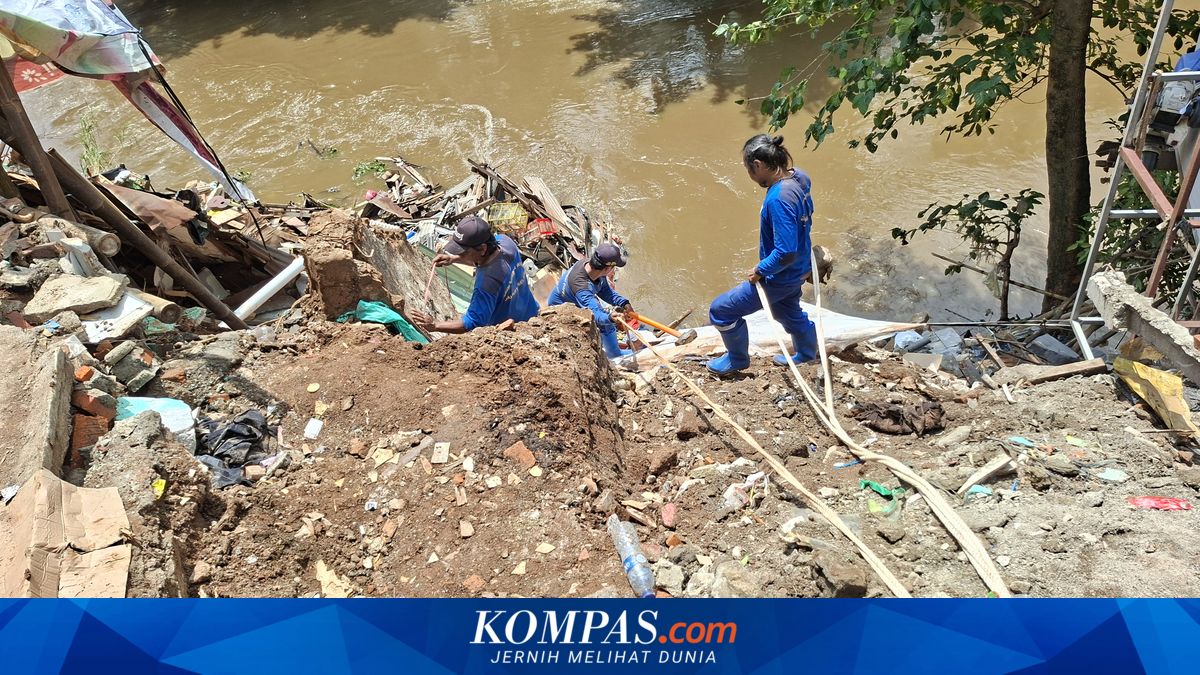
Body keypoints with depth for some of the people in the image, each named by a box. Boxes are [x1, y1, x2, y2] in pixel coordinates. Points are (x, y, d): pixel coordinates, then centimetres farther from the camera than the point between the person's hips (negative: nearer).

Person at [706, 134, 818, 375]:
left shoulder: (778, 199, -34)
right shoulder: (798, 177, -6)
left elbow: (786, 252, -35)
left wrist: (759, 271, -19)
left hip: (780, 277, -9)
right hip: (798, 270, 9)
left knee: (721, 310, 3)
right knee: (788, 312, 35)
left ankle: (737, 359, 25)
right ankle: (806, 354, 58)